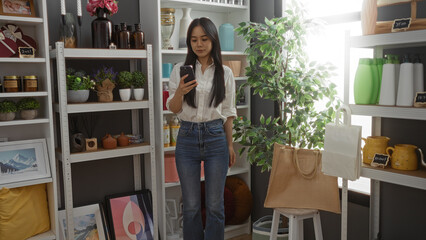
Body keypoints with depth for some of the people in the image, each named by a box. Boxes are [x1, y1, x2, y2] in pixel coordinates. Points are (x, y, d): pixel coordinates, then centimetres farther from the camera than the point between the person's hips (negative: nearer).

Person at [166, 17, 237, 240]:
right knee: (191, 205, 8)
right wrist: (179, 92, -21)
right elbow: (173, 109, 0)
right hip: (187, 138, 0)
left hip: (215, 138, 0)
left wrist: (230, 144, 9)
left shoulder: (225, 73, 3)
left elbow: (228, 112, 8)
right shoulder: (180, 70, 1)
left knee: (214, 205, 6)